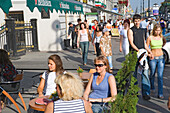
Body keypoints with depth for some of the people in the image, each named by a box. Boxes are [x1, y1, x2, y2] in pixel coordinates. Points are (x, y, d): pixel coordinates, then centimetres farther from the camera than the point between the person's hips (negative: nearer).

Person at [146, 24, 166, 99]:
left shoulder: (161, 37, 2)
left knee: (160, 76, -4)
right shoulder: (150, 38, -7)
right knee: (152, 74, 13)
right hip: (153, 58, -2)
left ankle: (160, 94, 0)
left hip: (161, 58, 2)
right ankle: (152, 86, 41)